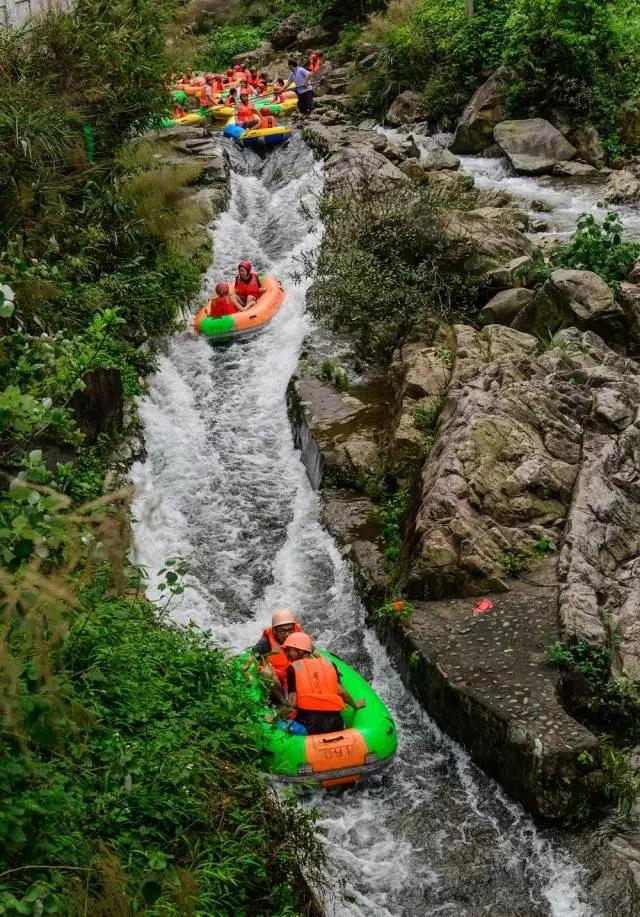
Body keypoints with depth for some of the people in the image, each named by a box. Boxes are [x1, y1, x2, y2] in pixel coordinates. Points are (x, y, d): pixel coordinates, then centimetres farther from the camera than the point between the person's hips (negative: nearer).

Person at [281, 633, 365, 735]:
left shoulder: (293, 668, 4)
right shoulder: (329, 664, 14)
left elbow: (292, 703, -5)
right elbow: (341, 691, 6)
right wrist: (356, 705, 22)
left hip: (307, 723, -4)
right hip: (334, 723, 4)